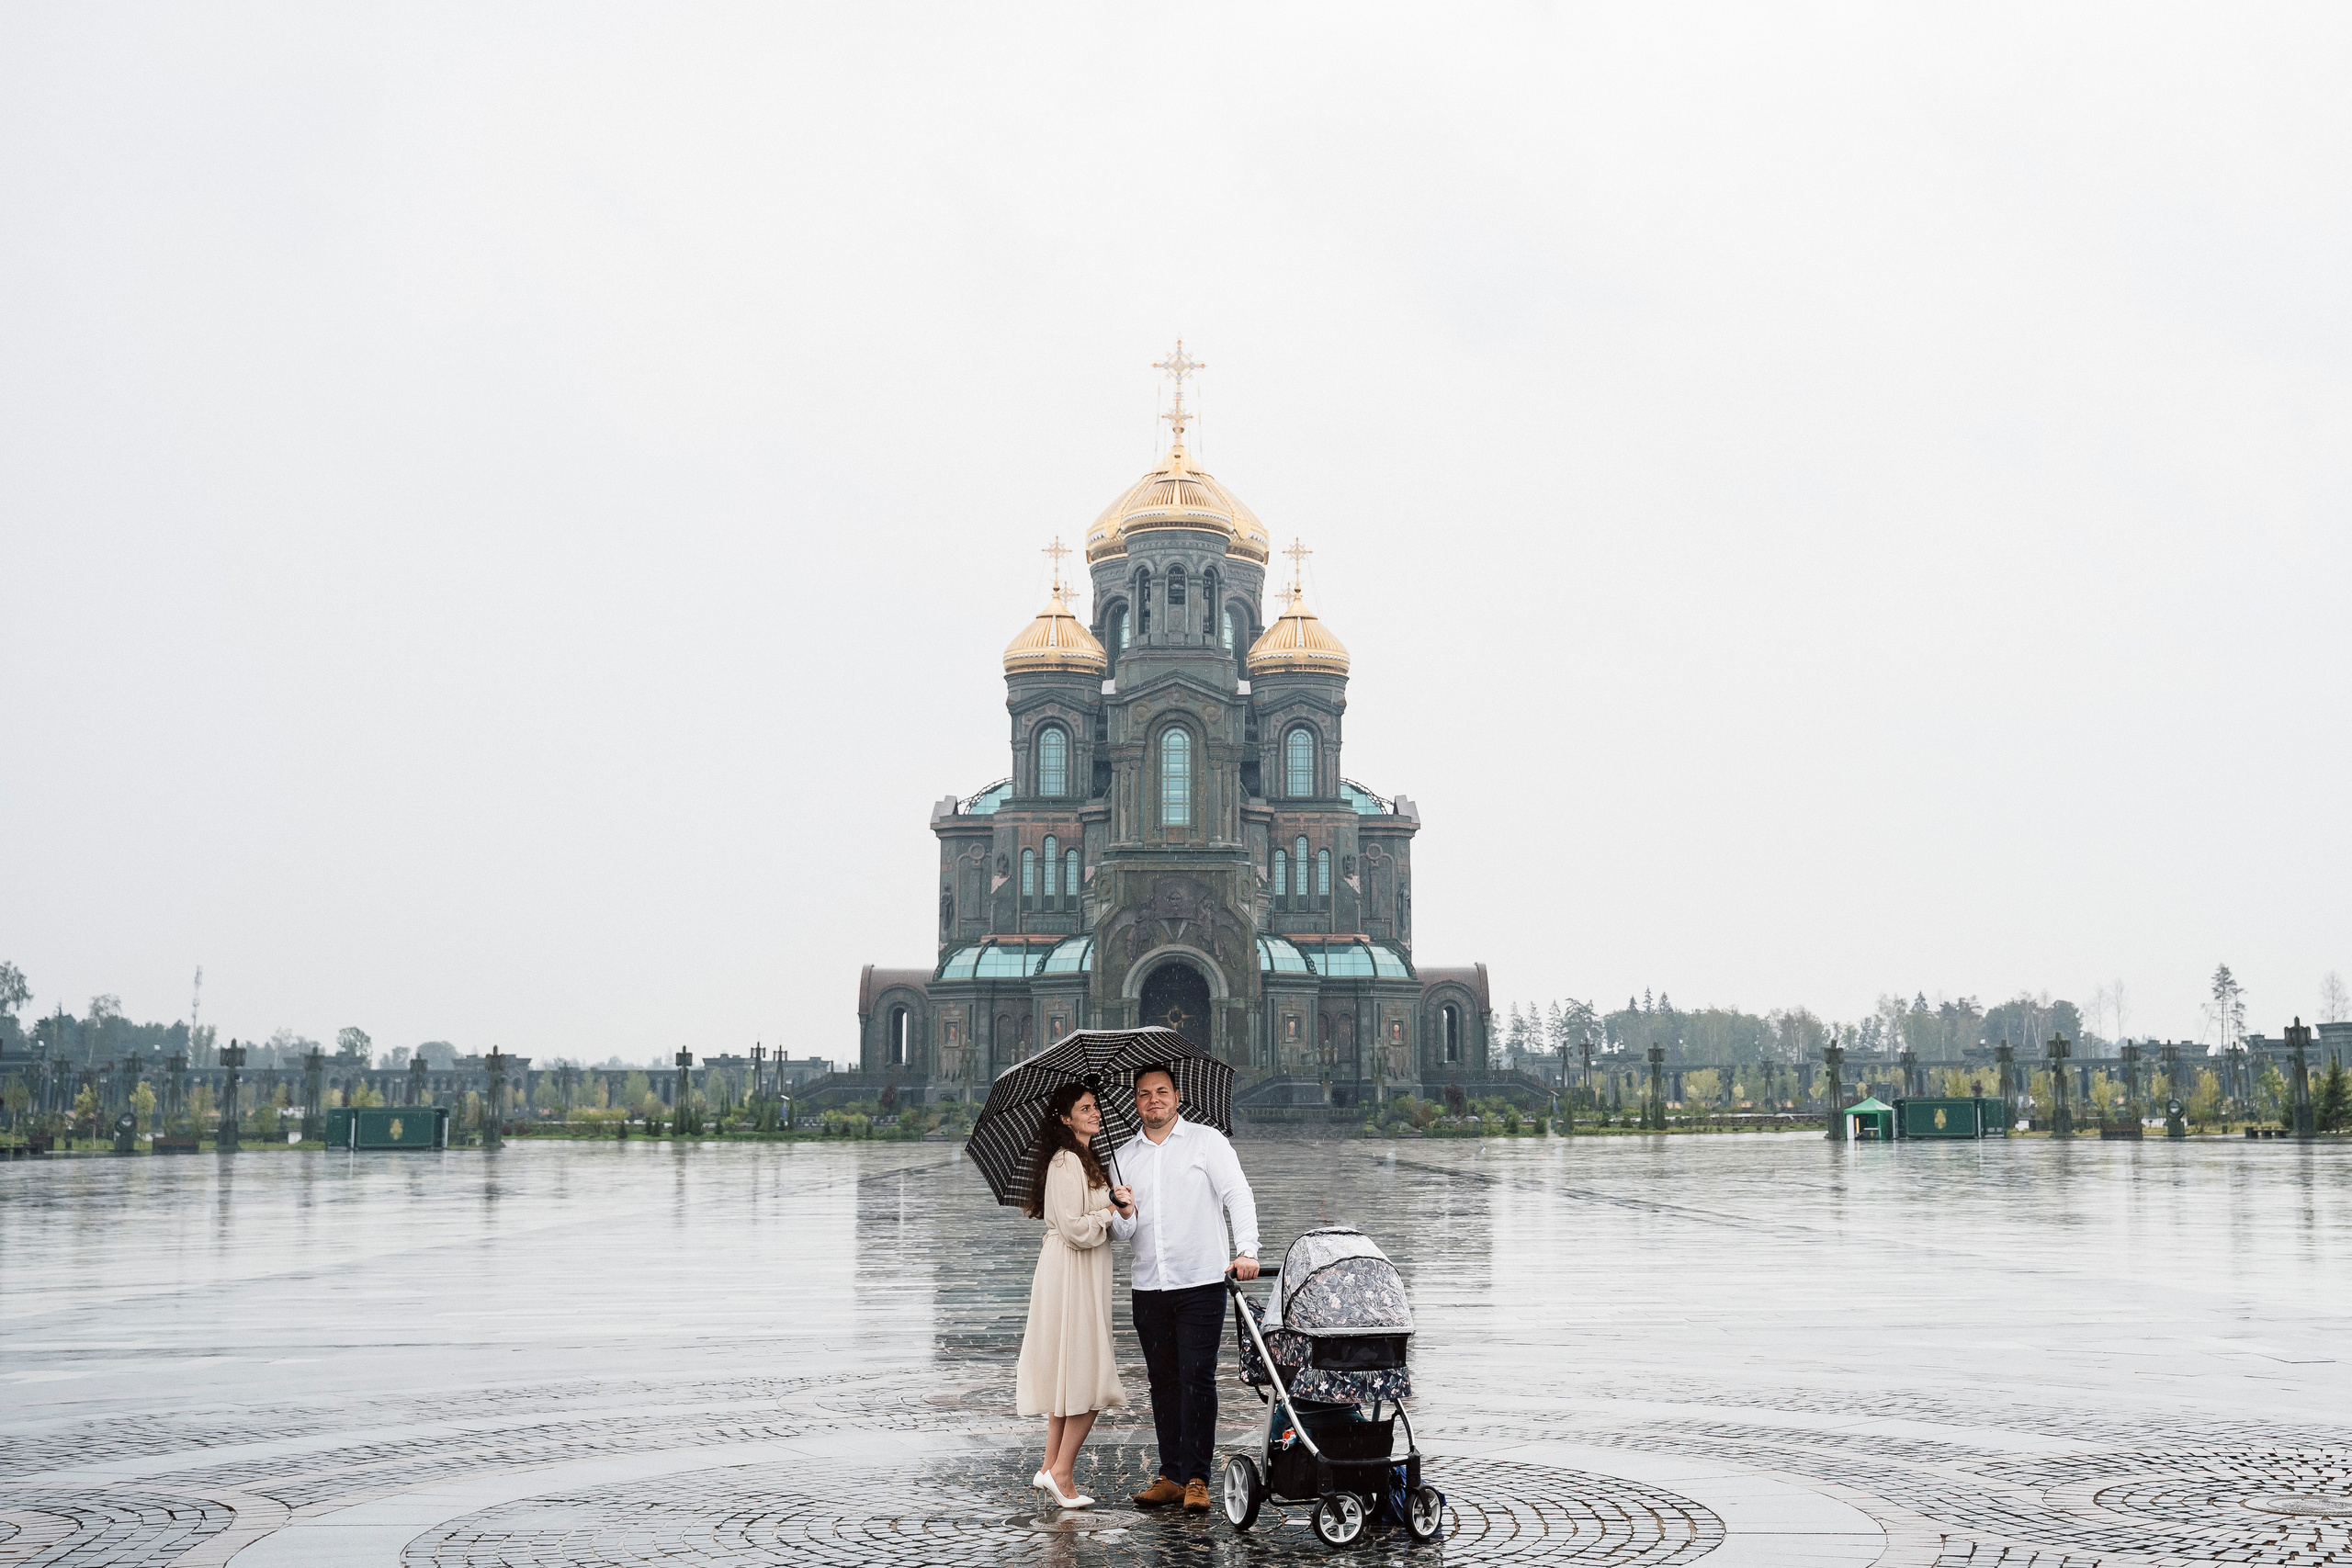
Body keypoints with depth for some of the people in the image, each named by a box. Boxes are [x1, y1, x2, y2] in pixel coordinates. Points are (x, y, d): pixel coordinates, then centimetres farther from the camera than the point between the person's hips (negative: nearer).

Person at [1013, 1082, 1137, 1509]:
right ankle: (1061, 1473, -4)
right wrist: (1113, 1213, -7)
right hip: (1072, 1275, -10)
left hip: (1083, 1275, 10)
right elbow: (1074, 1228, -21)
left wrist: (1115, 1198, 3)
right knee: (1089, 1377, -8)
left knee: (1068, 1374, 13)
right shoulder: (1066, 1162, -15)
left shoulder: (1086, 1161, 18)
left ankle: (1050, 1468, 19)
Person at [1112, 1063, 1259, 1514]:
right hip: (1148, 1286, 4)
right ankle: (1171, 1476, 12)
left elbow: (1238, 1197, -7)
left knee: (1197, 1378, -8)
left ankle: (1197, 1479, -5)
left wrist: (1247, 1249, -22)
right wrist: (1126, 1216, -10)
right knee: (1162, 1381, 6)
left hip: (1201, 1282, -4)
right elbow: (1121, 1232, 14)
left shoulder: (1207, 1141, 3)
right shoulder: (1124, 1157, 15)